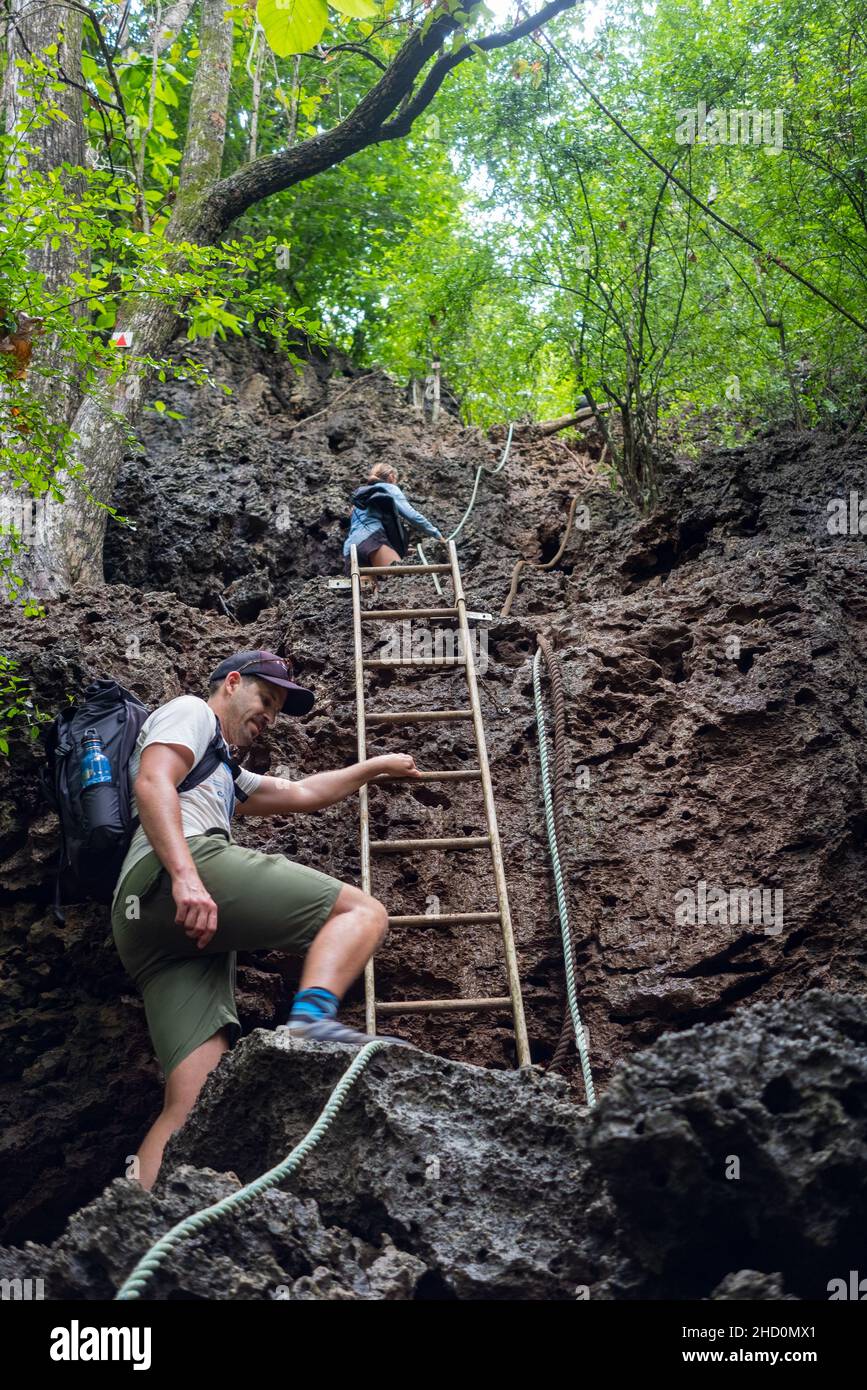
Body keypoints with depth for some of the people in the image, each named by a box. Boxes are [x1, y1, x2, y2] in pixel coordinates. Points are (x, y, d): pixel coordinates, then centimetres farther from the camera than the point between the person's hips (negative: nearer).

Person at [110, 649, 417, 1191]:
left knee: (192, 1105, -8)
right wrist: (185, 875, -20)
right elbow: (152, 784, -5)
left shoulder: (225, 776, 44)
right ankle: (310, 1022, -38)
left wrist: (376, 766, 62)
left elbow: (301, 793, 53)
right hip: (178, 868, -9)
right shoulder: (191, 711, 16)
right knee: (363, 912, -11)